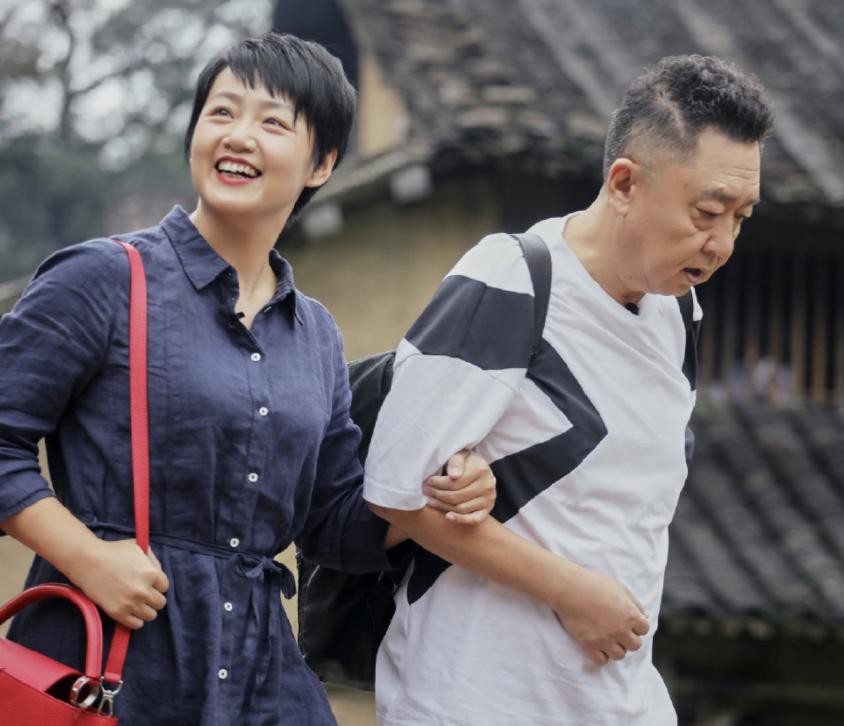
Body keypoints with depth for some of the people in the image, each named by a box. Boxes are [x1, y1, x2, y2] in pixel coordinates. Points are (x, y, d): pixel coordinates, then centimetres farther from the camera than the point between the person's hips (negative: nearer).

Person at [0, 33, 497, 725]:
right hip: (107, 657, -5)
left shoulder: (317, 336, 14)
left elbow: (337, 527, 17)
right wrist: (87, 557, -17)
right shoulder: (104, 279, -4)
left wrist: (441, 496, -1)